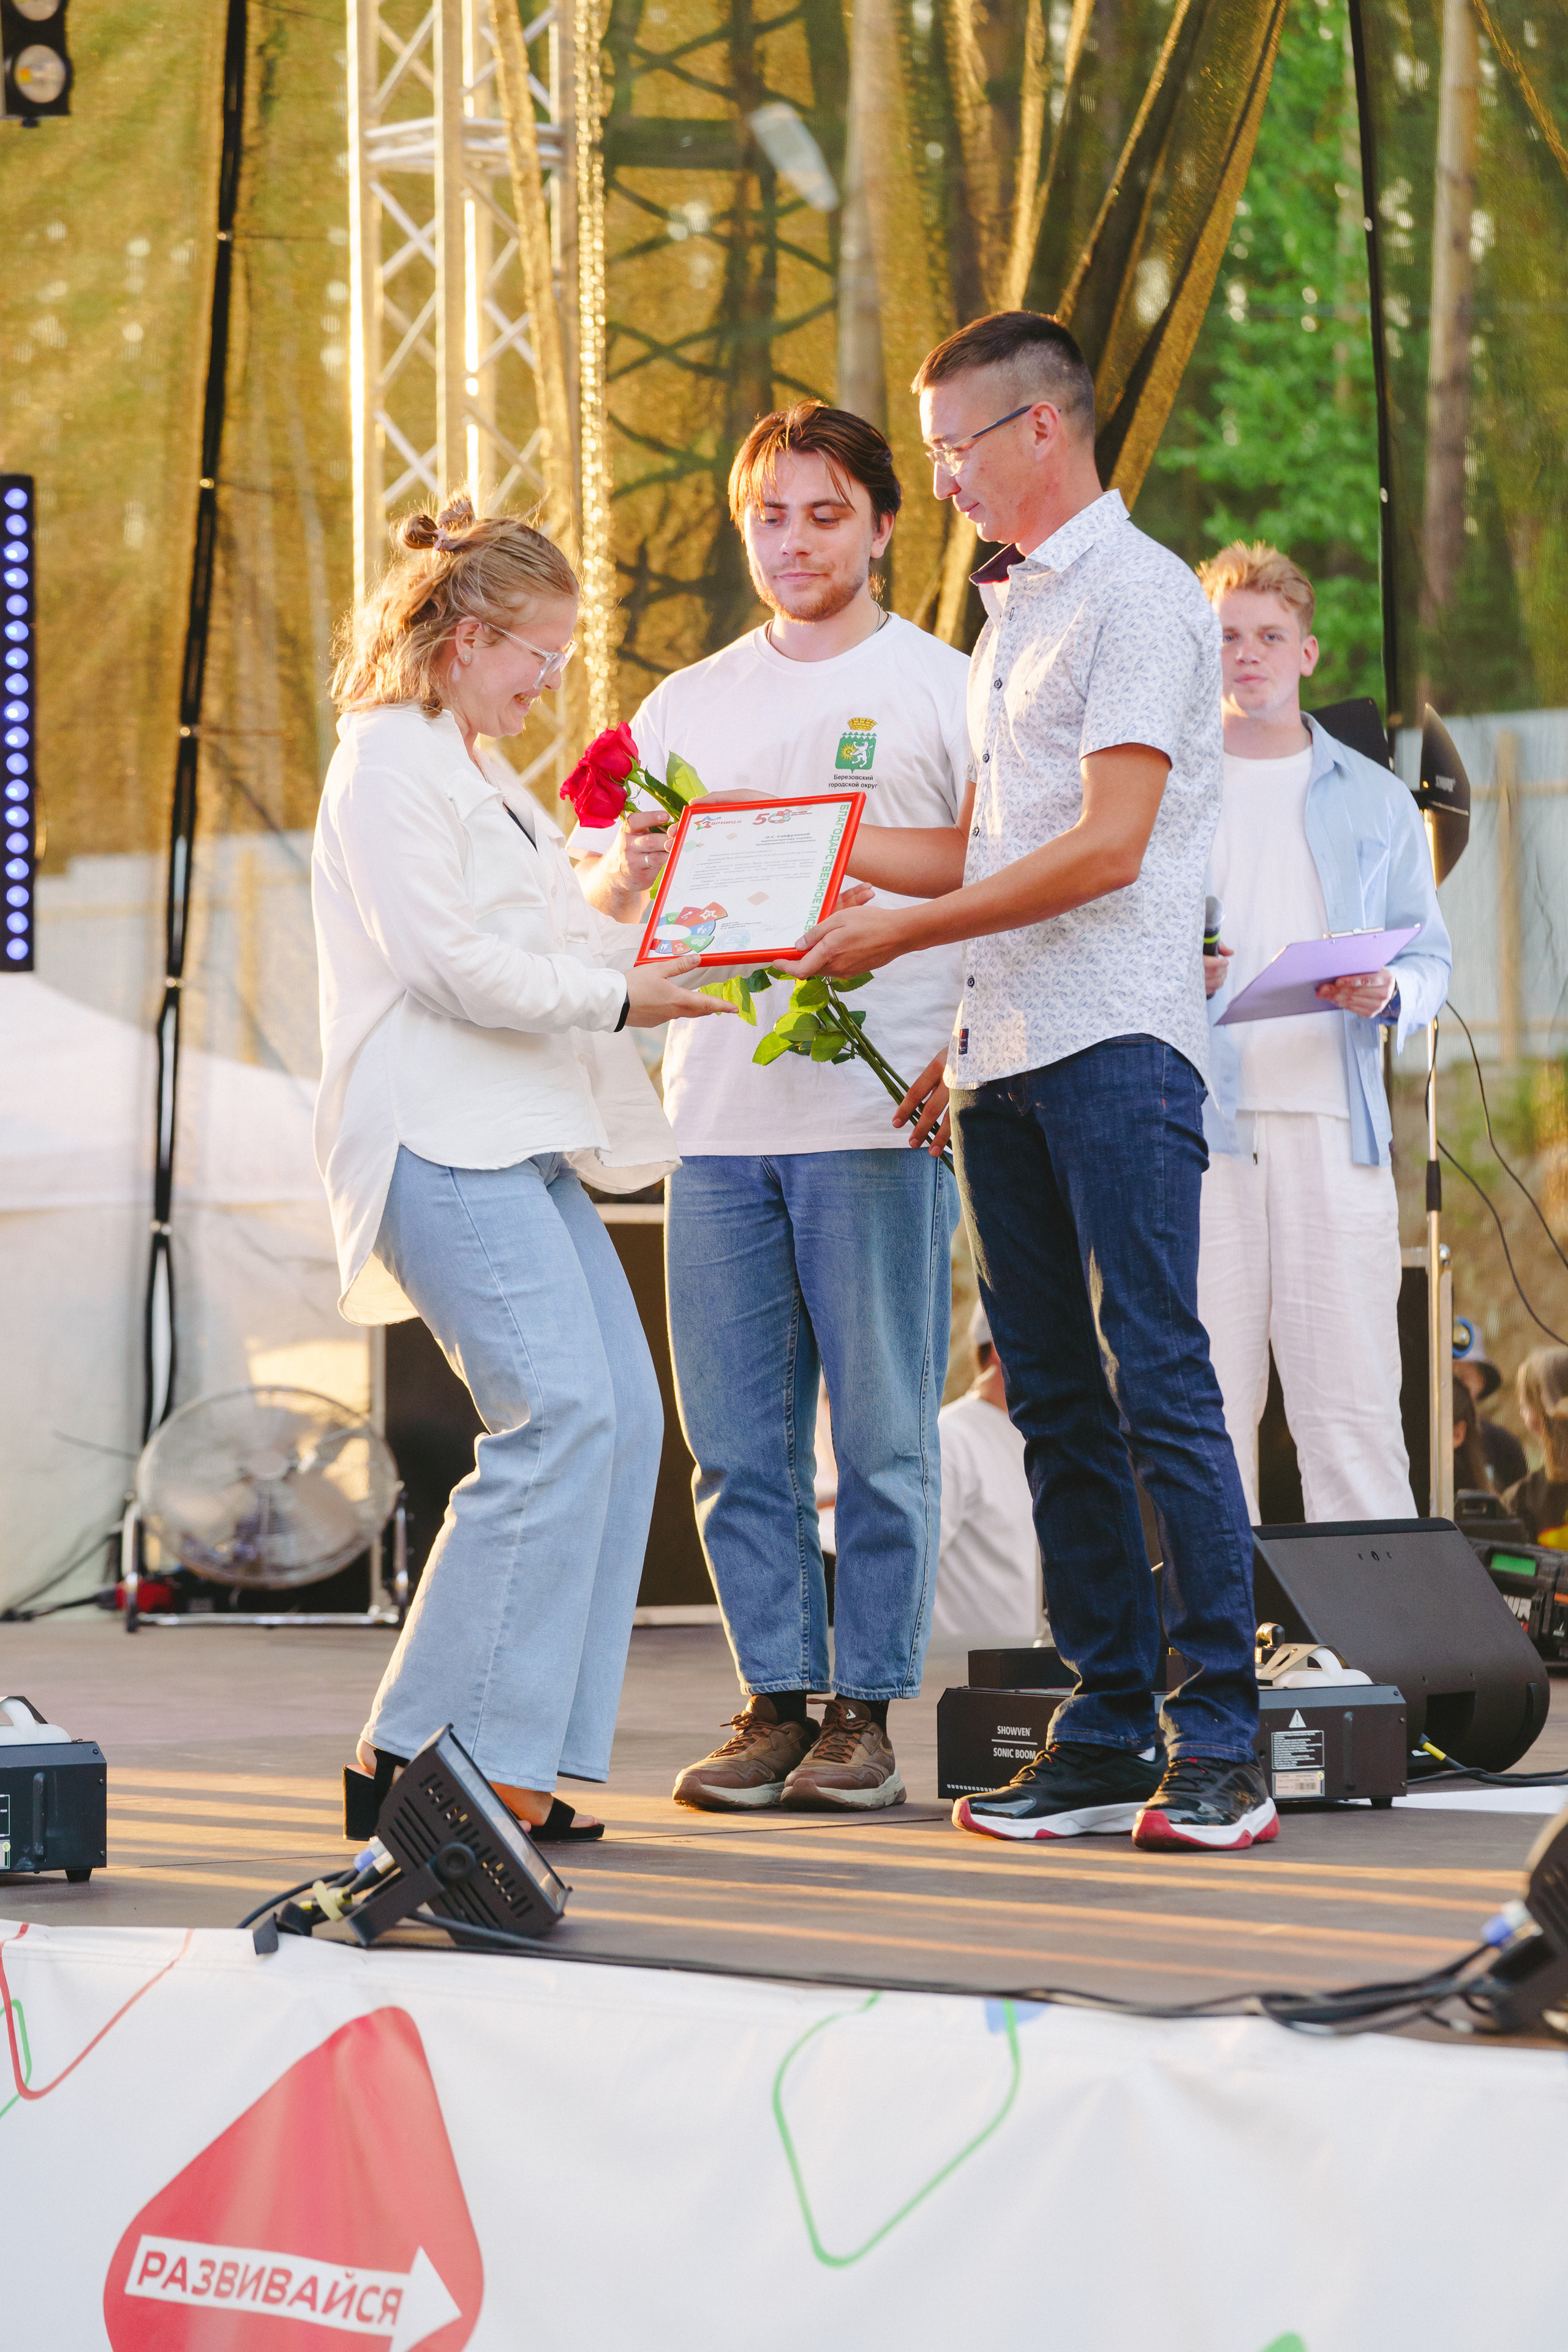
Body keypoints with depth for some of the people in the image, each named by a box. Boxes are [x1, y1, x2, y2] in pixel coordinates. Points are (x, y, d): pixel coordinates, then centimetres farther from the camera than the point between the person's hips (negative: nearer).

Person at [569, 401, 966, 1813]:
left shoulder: (943, 688, 6)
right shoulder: (690, 705, 18)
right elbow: (605, 886, 15)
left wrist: (960, 1054, -13)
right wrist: (626, 870, -10)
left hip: (878, 1111, -4)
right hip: (718, 1106, 4)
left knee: (882, 1431, -3)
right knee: (739, 1439, 3)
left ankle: (865, 1707, 4)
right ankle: (774, 1700, 10)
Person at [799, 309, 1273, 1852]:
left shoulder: (1138, 596, -6)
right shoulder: (1011, 613, 22)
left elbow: (1105, 850, -15)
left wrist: (899, 935, -11)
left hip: (1116, 1044, -9)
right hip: (1005, 1056, 9)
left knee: (1159, 1384, -11)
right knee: (1057, 1401, 6)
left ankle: (1219, 1740, -11)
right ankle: (1107, 1736, 8)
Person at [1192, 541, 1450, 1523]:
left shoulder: (1377, 800, 16)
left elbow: (1431, 959, 14)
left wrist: (1388, 994, -8)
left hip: (1334, 1120, 1)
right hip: (1195, 1117, -1)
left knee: (1353, 1398, -6)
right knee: (1206, 1397, -4)